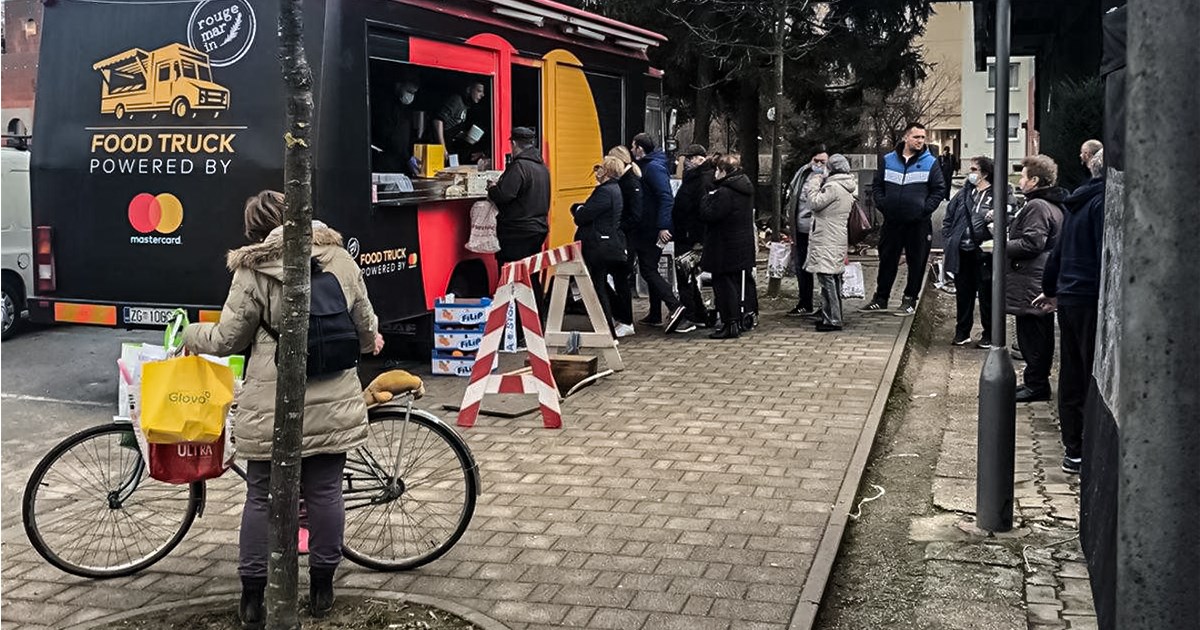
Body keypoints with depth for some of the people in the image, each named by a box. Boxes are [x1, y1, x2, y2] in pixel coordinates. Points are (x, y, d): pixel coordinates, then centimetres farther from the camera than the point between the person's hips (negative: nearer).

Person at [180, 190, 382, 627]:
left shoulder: (253, 271, -6)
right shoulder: (339, 259, 3)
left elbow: (228, 339, -2)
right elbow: (365, 325, 11)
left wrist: (192, 335, 19)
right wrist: (371, 341, 35)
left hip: (272, 409, -2)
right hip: (332, 406, 2)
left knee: (261, 496, 9)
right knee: (325, 492, 11)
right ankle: (322, 589, 22)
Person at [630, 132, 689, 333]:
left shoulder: (653, 168, -16)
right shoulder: (647, 166, 15)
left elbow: (666, 197, -26)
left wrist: (663, 226, -31)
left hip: (652, 231, -10)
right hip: (647, 229, 10)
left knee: (648, 270, -11)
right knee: (649, 269, 15)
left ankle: (674, 306, -19)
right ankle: (655, 315, 22)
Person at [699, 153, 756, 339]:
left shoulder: (724, 193, -21)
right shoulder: (745, 189, 9)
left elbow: (708, 215, -23)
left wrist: (707, 198, -4)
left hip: (725, 250, -9)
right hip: (744, 247, 9)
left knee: (724, 285, -3)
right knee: (739, 283, 15)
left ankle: (730, 325, -2)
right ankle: (738, 323, 22)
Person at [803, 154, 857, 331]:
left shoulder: (833, 187, -16)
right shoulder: (848, 188, 14)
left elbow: (816, 203, -16)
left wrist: (814, 184, -3)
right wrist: (821, 183, 12)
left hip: (827, 242, -10)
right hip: (838, 241, 10)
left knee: (827, 279, -9)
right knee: (834, 279, 14)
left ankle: (832, 320, -10)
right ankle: (834, 317, 21)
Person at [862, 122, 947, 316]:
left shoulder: (930, 163, 2)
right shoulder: (888, 160, 7)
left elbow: (939, 189, 2)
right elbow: (877, 185, 12)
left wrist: (925, 209, -8)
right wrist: (882, 205, -1)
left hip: (918, 223, -2)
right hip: (892, 222, 2)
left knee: (916, 263, 3)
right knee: (887, 260, 9)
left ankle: (910, 300, 14)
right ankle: (880, 298, 18)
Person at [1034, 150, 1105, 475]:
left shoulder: (1079, 201, 14)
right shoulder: (1105, 202, -13)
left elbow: (1059, 250, 22)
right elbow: (1107, 256, -21)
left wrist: (1050, 289, 32)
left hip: (1068, 298, 9)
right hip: (1091, 300, -9)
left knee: (1071, 376, 13)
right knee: (1096, 378, -4)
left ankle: (1073, 450, 20)